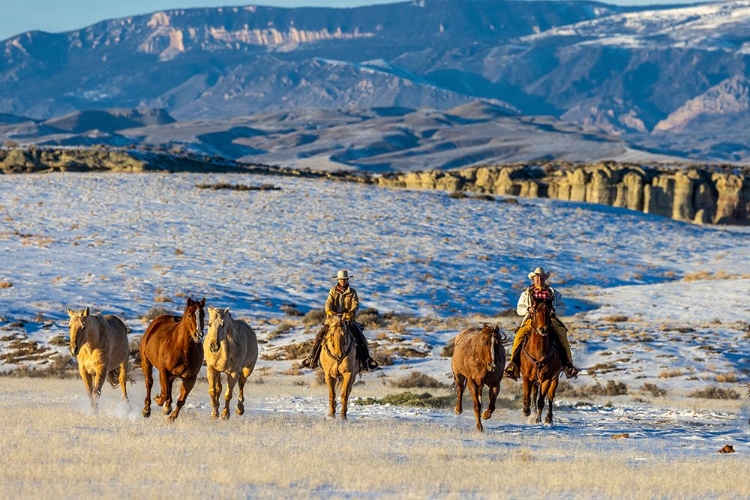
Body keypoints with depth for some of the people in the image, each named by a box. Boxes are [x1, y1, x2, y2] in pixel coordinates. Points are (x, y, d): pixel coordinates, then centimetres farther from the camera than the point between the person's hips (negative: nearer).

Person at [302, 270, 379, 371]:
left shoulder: (352, 292, 4)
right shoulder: (333, 291, 7)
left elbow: (355, 305, -8)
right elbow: (329, 303, -5)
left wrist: (351, 313, -30)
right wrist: (329, 311, -28)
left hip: (348, 320, -1)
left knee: (360, 338, -11)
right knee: (320, 336, -10)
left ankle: (366, 360, 0)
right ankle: (312, 359, 2)